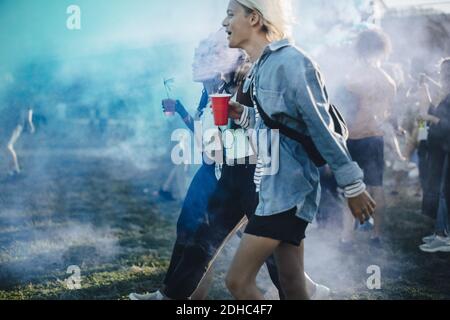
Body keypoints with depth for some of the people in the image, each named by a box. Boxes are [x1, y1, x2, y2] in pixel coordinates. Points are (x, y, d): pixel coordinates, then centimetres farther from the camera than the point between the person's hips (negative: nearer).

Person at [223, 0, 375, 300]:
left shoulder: (290, 62, -17)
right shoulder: (263, 64, 12)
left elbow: (323, 127, -17)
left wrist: (353, 185, -15)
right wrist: (243, 114, 5)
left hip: (287, 189, -9)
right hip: (276, 186, 9)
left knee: (239, 280, -8)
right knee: (293, 286, 12)